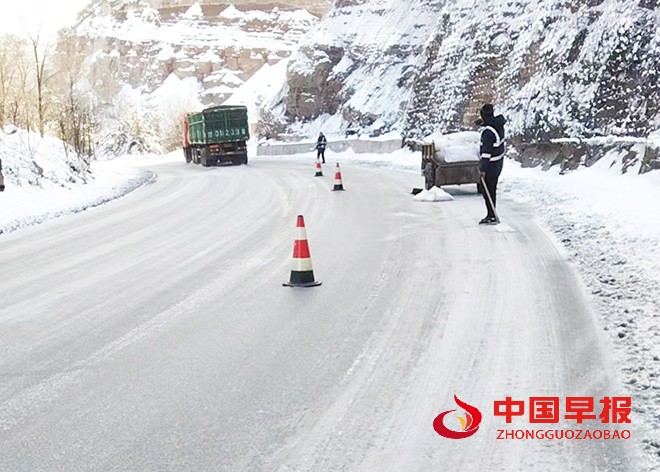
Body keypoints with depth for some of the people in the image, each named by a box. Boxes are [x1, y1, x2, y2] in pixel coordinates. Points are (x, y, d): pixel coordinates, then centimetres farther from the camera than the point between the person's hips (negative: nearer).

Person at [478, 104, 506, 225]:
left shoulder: (488, 131, -25)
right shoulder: (498, 124, 1)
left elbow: (487, 151, -25)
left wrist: (483, 168, -22)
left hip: (490, 165, -9)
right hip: (498, 162, 9)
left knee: (488, 191, -1)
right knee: (492, 190, 17)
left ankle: (491, 217, 4)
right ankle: (492, 215, 25)